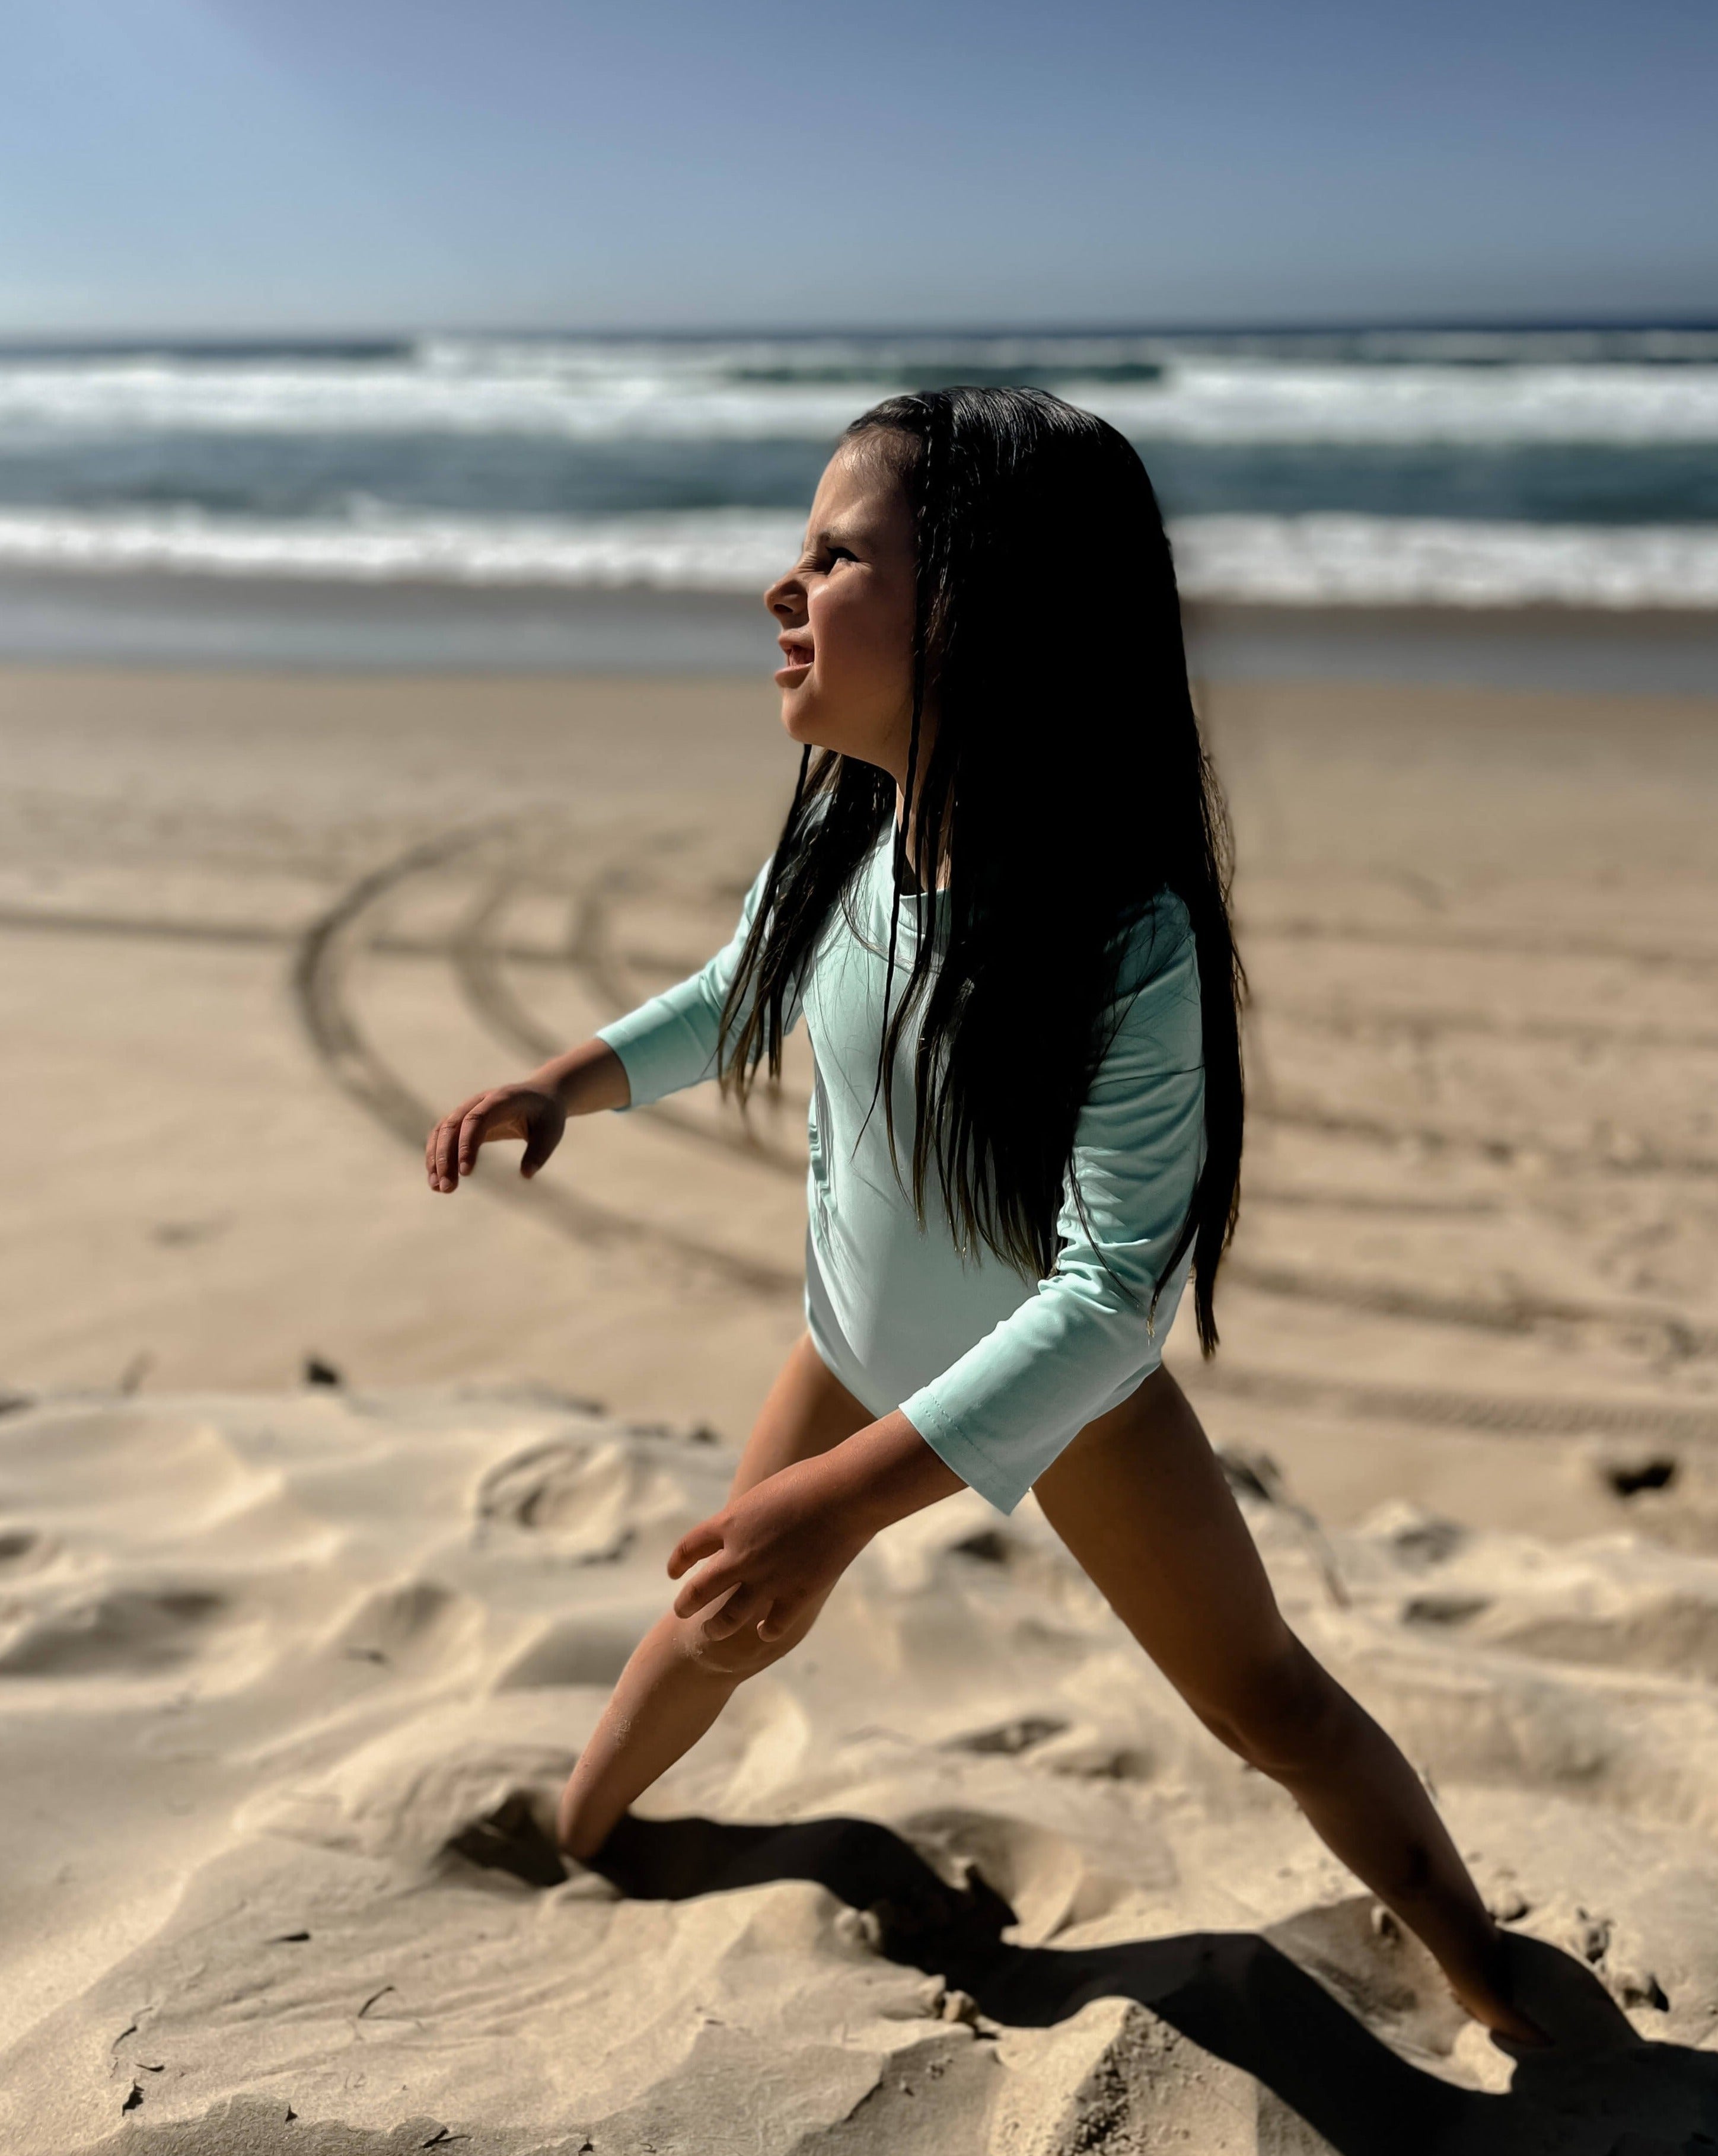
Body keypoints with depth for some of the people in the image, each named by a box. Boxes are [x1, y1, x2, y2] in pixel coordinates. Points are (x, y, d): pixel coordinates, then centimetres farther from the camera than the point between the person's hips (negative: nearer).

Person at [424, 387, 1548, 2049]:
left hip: (1072, 1382, -4)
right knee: (722, 1622, 20)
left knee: (1268, 1703, 9)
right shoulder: (842, 833, -19)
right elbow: (741, 994, 4)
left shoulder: (1124, 940, -37)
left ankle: (1498, 1993, 33)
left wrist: (846, 1495, -41)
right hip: (860, 1347, 4)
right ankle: (562, 1856, 47)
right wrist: (572, 1080, -11)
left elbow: (1109, 1288, -37)